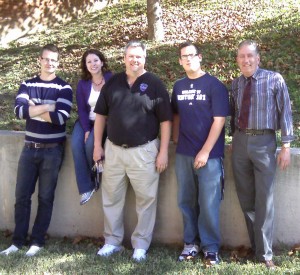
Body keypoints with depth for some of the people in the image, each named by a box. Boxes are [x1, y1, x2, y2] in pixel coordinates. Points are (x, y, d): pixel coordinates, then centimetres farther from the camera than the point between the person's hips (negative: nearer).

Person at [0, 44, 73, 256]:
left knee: (45, 197, 5)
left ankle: (38, 241, 14)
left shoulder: (64, 88, -4)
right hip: (30, 148, 3)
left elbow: (60, 118, -18)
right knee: (22, 195, 5)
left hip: (52, 150, -3)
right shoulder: (27, 85, 6)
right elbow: (19, 111, -11)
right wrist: (48, 106, -17)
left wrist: (32, 110, -11)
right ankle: (18, 240, 15)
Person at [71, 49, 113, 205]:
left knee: (90, 144, -29)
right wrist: (86, 130, -14)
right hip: (87, 121, 3)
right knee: (76, 144, -24)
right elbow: (81, 109, 2)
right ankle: (86, 187, -18)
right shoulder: (82, 84, 4)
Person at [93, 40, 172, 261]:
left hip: (144, 150, -3)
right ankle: (112, 241, 24)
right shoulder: (112, 83, 7)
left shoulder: (155, 84, -3)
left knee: (146, 199, 3)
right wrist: (97, 144, 5)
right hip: (114, 149, 4)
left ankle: (141, 244, 16)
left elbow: (165, 120, -5)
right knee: (111, 198, 10)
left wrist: (163, 151, -9)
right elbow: (101, 115, 12)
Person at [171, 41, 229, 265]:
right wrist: (176, 140, 7)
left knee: (208, 204, 0)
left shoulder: (215, 85, -7)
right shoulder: (179, 86, 9)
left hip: (209, 155, -5)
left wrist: (205, 152, -15)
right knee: (186, 201, 11)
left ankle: (210, 247, 13)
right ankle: (191, 242, 24)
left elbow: (219, 120, -11)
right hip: (183, 154, 5)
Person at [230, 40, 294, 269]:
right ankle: (256, 244, 25)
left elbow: (285, 112, -5)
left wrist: (286, 146, -9)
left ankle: (264, 253, 6)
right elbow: (234, 114, 13)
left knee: (264, 198, -2)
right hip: (240, 141, 4)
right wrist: (235, 140, 10)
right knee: (245, 198, 10)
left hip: (264, 141, -4)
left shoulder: (275, 80, -4)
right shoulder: (235, 84, 7)